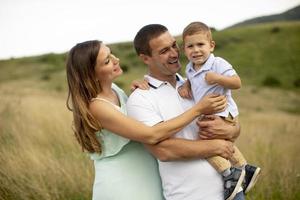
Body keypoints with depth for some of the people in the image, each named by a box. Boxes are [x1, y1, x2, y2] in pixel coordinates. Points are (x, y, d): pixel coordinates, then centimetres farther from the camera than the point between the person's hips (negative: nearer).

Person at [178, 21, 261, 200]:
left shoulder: (218, 64, -21)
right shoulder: (190, 68, 3)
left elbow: (237, 83, -24)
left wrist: (217, 78, -38)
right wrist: (185, 86, 3)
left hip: (223, 113, -10)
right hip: (209, 114, 10)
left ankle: (230, 173, -8)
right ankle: (246, 169, 43)